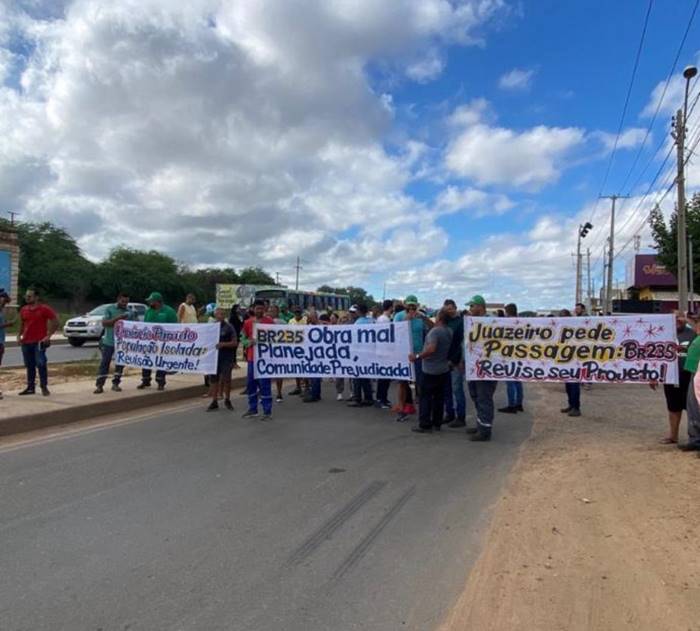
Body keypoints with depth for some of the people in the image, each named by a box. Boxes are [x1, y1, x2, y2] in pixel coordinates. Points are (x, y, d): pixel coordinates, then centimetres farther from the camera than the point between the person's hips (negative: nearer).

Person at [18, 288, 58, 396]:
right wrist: (19, 335, 7)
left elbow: (55, 322, -6)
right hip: (26, 342, 5)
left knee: (41, 364, -9)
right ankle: (30, 387, 17)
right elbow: (21, 324, 21)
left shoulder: (44, 309, -7)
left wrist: (48, 335, -11)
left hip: (39, 341, -5)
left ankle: (44, 387, -2)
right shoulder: (23, 310, 10)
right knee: (29, 366, 10)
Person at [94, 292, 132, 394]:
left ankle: (115, 384, 17)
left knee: (120, 363, 7)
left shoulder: (129, 312, 7)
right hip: (109, 342, -3)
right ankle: (99, 385, 2)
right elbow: (104, 323, -9)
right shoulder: (109, 309, 0)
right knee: (105, 363, -1)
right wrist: (117, 318, -20)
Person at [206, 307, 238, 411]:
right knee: (214, 379, 6)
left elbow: (235, 343, -6)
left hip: (226, 357, -3)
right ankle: (214, 402, 15)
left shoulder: (229, 327, -2)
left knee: (226, 379, 0)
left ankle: (227, 400, 17)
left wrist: (223, 344, -19)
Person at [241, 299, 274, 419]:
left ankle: (267, 412, 2)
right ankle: (252, 409, 25)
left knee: (265, 384, -4)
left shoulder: (269, 321, -2)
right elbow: (243, 338, 11)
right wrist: (249, 342, -10)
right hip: (252, 357, 4)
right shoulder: (247, 322, 8)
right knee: (251, 383, 11)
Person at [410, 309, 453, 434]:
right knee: (439, 397, 12)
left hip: (430, 370, -8)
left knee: (425, 397, 0)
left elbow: (431, 349, -31)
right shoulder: (449, 331, 6)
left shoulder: (434, 331, -20)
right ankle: (437, 423, 17)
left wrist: (417, 357, -25)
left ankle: (425, 425, 2)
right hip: (444, 369, 8)